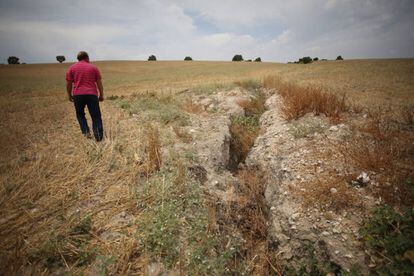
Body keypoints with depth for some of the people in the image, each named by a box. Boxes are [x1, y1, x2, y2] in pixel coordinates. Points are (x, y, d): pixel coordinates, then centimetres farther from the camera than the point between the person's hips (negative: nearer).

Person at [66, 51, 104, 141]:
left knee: (80, 114, 20)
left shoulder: (72, 68, 10)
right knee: (96, 116, 4)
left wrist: (69, 95, 18)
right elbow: (99, 83, 6)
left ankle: (86, 132, 9)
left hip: (78, 95, 1)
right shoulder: (93, 67, 9)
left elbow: (68, 84, 7)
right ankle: (98, 135, -6)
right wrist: (101, 95, 13)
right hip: (92, 94, -1)